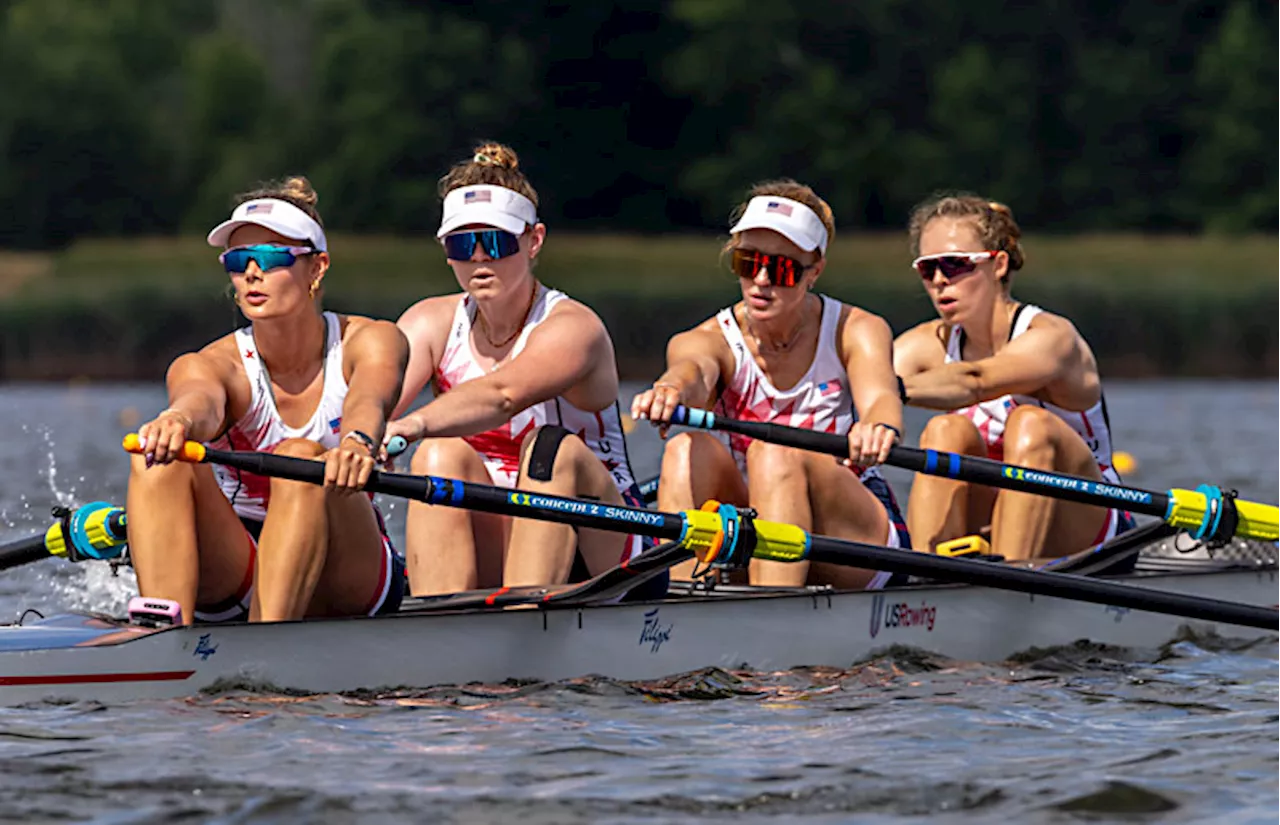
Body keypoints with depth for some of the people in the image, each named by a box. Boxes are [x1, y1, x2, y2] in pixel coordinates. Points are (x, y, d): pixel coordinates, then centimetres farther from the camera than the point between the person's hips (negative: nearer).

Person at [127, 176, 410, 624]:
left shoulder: (372, 342, -5)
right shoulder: (211, 364, -6)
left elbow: (369, 400, -30)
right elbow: (201, 400, -32)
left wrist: (357, 442, -56)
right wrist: (180, 419, -58)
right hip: (233, 579, 1)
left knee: (300, 458, -31)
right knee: (160, 454, -25)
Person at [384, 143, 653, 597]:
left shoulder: (572, 328, -12)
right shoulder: (432, 323, 3)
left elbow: (504, 394, -35)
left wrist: (414, 424, -53)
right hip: (484, 560, 3)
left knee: (553, 448, -31)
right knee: (441, 454, -24)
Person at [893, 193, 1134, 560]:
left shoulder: (1052, 338, -17)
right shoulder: (929, 345, 0)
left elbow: (974, 382, -38)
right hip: (986, 530, 4)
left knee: (1031, 423, -31)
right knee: (947, 431, -23)